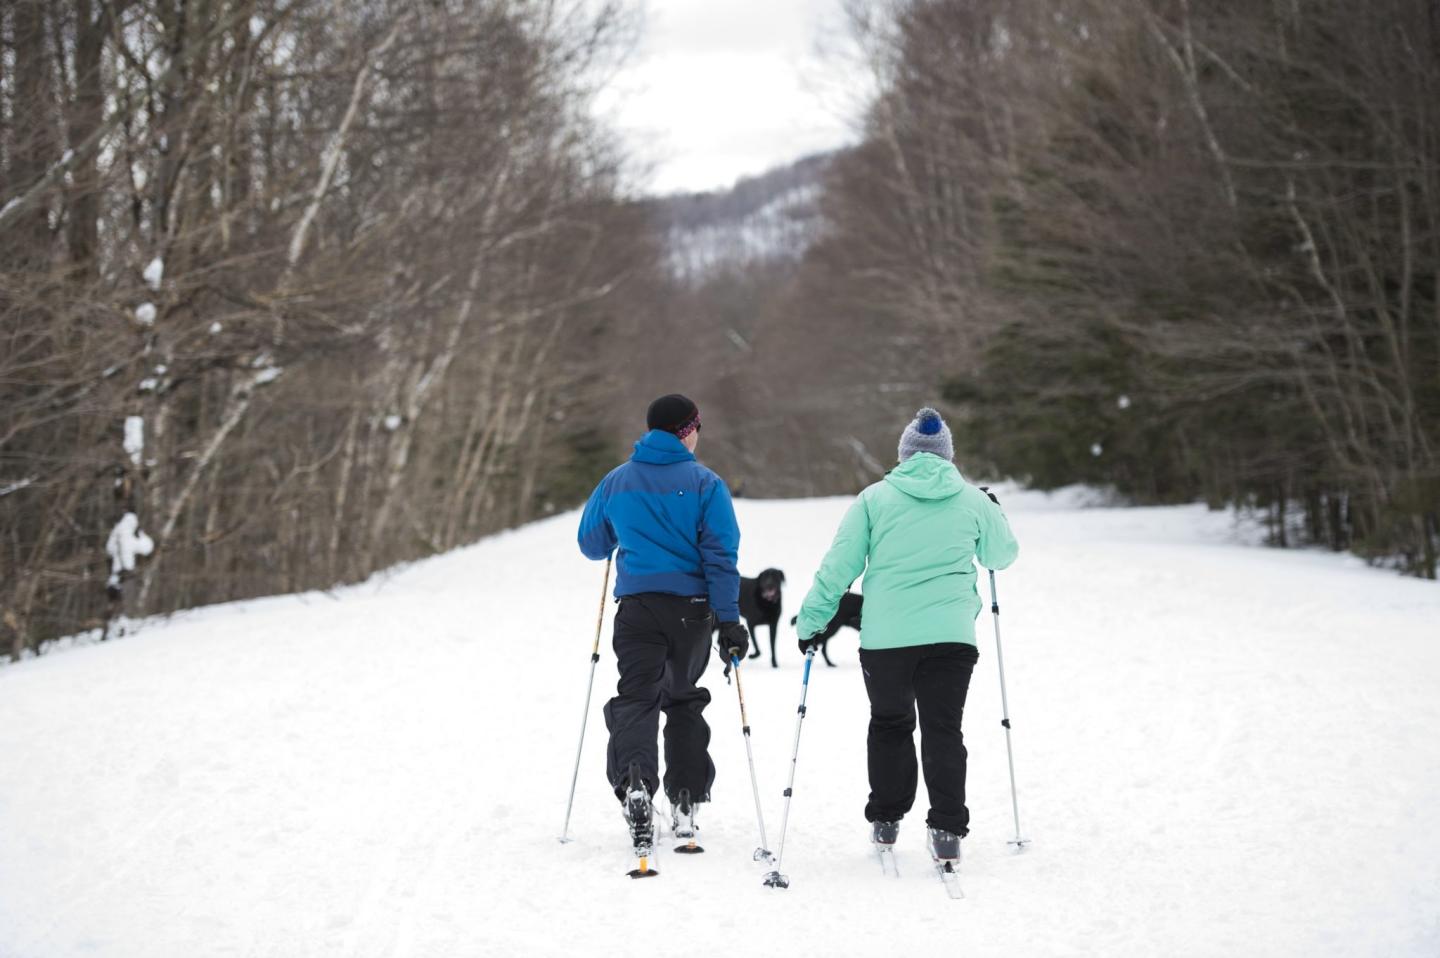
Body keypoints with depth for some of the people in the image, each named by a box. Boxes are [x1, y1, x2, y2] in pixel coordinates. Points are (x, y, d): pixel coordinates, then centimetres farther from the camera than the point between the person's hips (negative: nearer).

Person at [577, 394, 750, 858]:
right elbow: (721, 555, -7)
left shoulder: (616, 482, 7)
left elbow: (591, 544, 17)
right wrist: (729, 620, -6)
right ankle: (685, 803, 15)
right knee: (684, 699, 17)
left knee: (636, 698, -5)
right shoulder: (705, 484, -1)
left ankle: (635, 781, -33)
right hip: (691, 607, 0)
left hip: (637, 605, 0)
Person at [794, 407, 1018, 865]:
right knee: (943, 730, 4)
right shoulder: (972, 501, 6)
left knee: (889, 725, 17)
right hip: (951, 635, 0)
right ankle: (947, 830, -5)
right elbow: (1002, 556, 22)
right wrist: (995, 514, 41)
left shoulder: (874, 498, 2)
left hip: (885, 637, 0)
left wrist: (812, 620, 7)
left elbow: (838, 566, 0)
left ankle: (885, 821, 23)